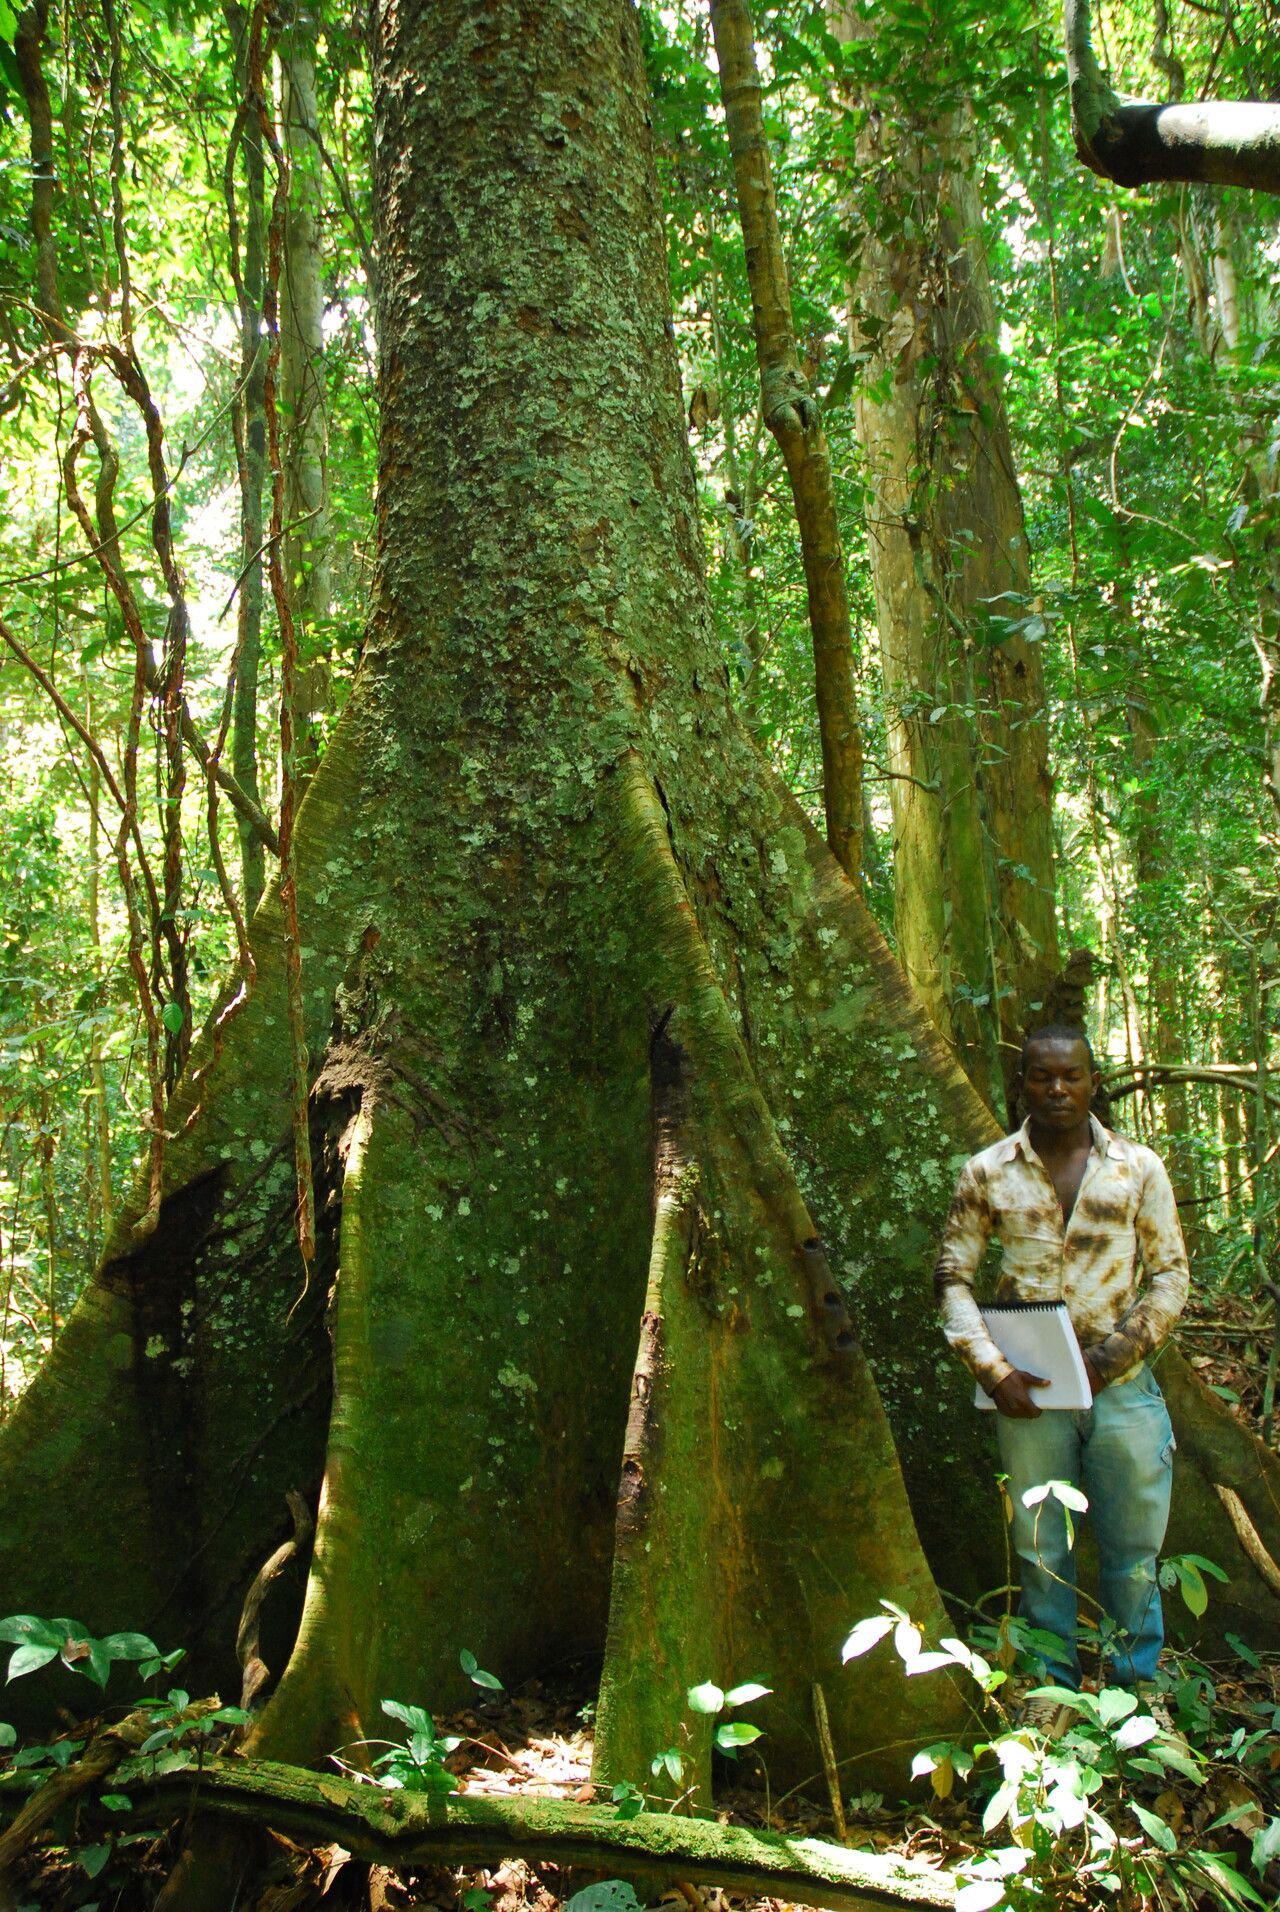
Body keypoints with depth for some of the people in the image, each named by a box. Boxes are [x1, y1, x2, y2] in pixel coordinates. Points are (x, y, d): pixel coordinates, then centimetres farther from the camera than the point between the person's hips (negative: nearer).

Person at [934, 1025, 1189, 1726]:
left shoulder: (1139, 1166, 0)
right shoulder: (987, 1172, -2)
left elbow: (1171, 1271, 3)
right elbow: (952, 1276, 1)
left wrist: (1118, 1352, -10)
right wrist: (994, 1371, -9)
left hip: (1123, 1386, 0)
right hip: (1029, 1391, 0)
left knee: (1134, 1544, 11)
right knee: (1040, 1545, 12)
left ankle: (1137, 1679, 31)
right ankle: (1052, 1681, 29)